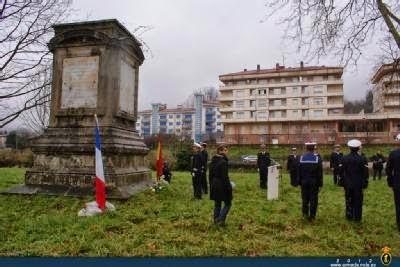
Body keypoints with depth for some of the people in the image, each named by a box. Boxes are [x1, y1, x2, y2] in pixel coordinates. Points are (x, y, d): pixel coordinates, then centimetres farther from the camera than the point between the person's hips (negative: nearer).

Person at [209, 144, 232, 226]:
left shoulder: (213, 161, 7)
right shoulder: (223, 162, -18)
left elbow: (210, 174, 13)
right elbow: (225, 176, -19)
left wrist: (211, 185, 20)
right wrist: (228, 187, -13)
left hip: (214, 185, 8)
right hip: (222, 185, -8)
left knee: (217, 204, 16)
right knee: (228, 204, 6)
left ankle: (216, 221, 22)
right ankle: (220, 220, -2)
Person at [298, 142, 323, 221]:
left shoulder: (301, 157, -4)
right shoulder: (317, 158, -9)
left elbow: (299, 171, -1)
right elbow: (320, 172, -7)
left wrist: (300, 182, 8)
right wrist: (320, 184, 0)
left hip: (304, 182, 2)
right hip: (314, 182, -2)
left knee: (305, 198, 12)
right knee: (313, 199, 6)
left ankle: (305, 214, 19)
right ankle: (312, 216, 10)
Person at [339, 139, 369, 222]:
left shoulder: (344, 158, -4)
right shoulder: (363, 159, -8)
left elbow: (341, 171, -1)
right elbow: (365, 173, -5)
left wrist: (342, 182, 8)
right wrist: (365, 183, 4)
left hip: (348, 184, 1)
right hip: (359, 184, -1)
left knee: (349, 200, 11)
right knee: (358, 201, 8)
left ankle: (349, 216, 18)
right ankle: (357, 217, 13)